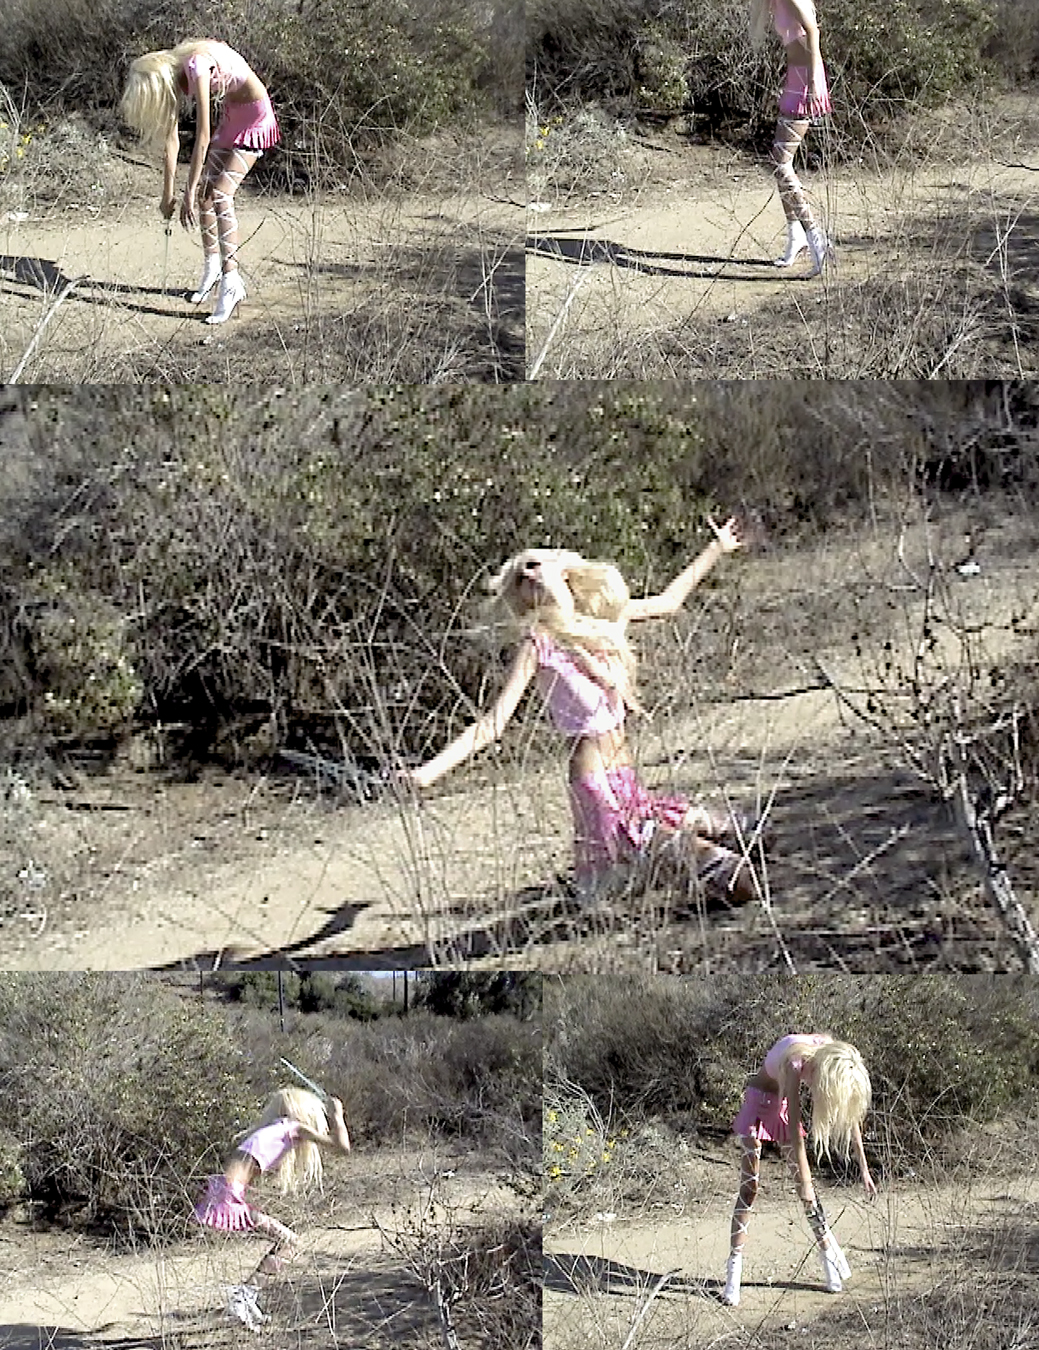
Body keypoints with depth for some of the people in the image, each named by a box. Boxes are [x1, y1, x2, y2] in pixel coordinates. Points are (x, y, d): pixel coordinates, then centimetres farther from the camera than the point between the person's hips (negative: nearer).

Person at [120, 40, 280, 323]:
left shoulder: (196, 67, -31)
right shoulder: (172, 77, -6)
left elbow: (202, 138, -31)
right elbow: (171, 139, 1)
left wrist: (188, 195, -28)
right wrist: (168, 193, 1)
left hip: (255, 114, -8)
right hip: (231, 113, 8)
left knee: (220, 195, -17)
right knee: (205, 191, 6)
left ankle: (231, 283, -22)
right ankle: (212, 266, 24)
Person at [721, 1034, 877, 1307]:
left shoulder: (837, 1062, -20)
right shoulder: (796, 1062, -38)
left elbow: (851, 1116, -8)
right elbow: (795, 1131, -36)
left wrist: (864, 1170, -6)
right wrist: (805, 1179, -33)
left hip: (782, 1104, 6)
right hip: (759, 1099, -5)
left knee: (805, 1184, 3)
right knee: (749, 1187, -10)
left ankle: (829, 1255, 12)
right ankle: (734, 1271, -11)